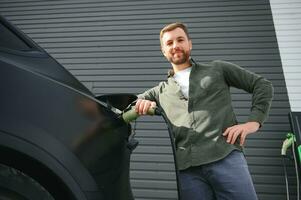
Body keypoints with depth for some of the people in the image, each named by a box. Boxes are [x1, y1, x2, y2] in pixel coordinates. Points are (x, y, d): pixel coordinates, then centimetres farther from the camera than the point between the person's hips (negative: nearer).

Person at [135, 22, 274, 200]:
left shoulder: (218, 69, 18)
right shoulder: (161, 91, 23)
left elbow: (263, 85, 16)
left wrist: (254, 122, 0)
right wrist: (142, 103, 0)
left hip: (226, 157, -1)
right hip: (187, 168, 2)